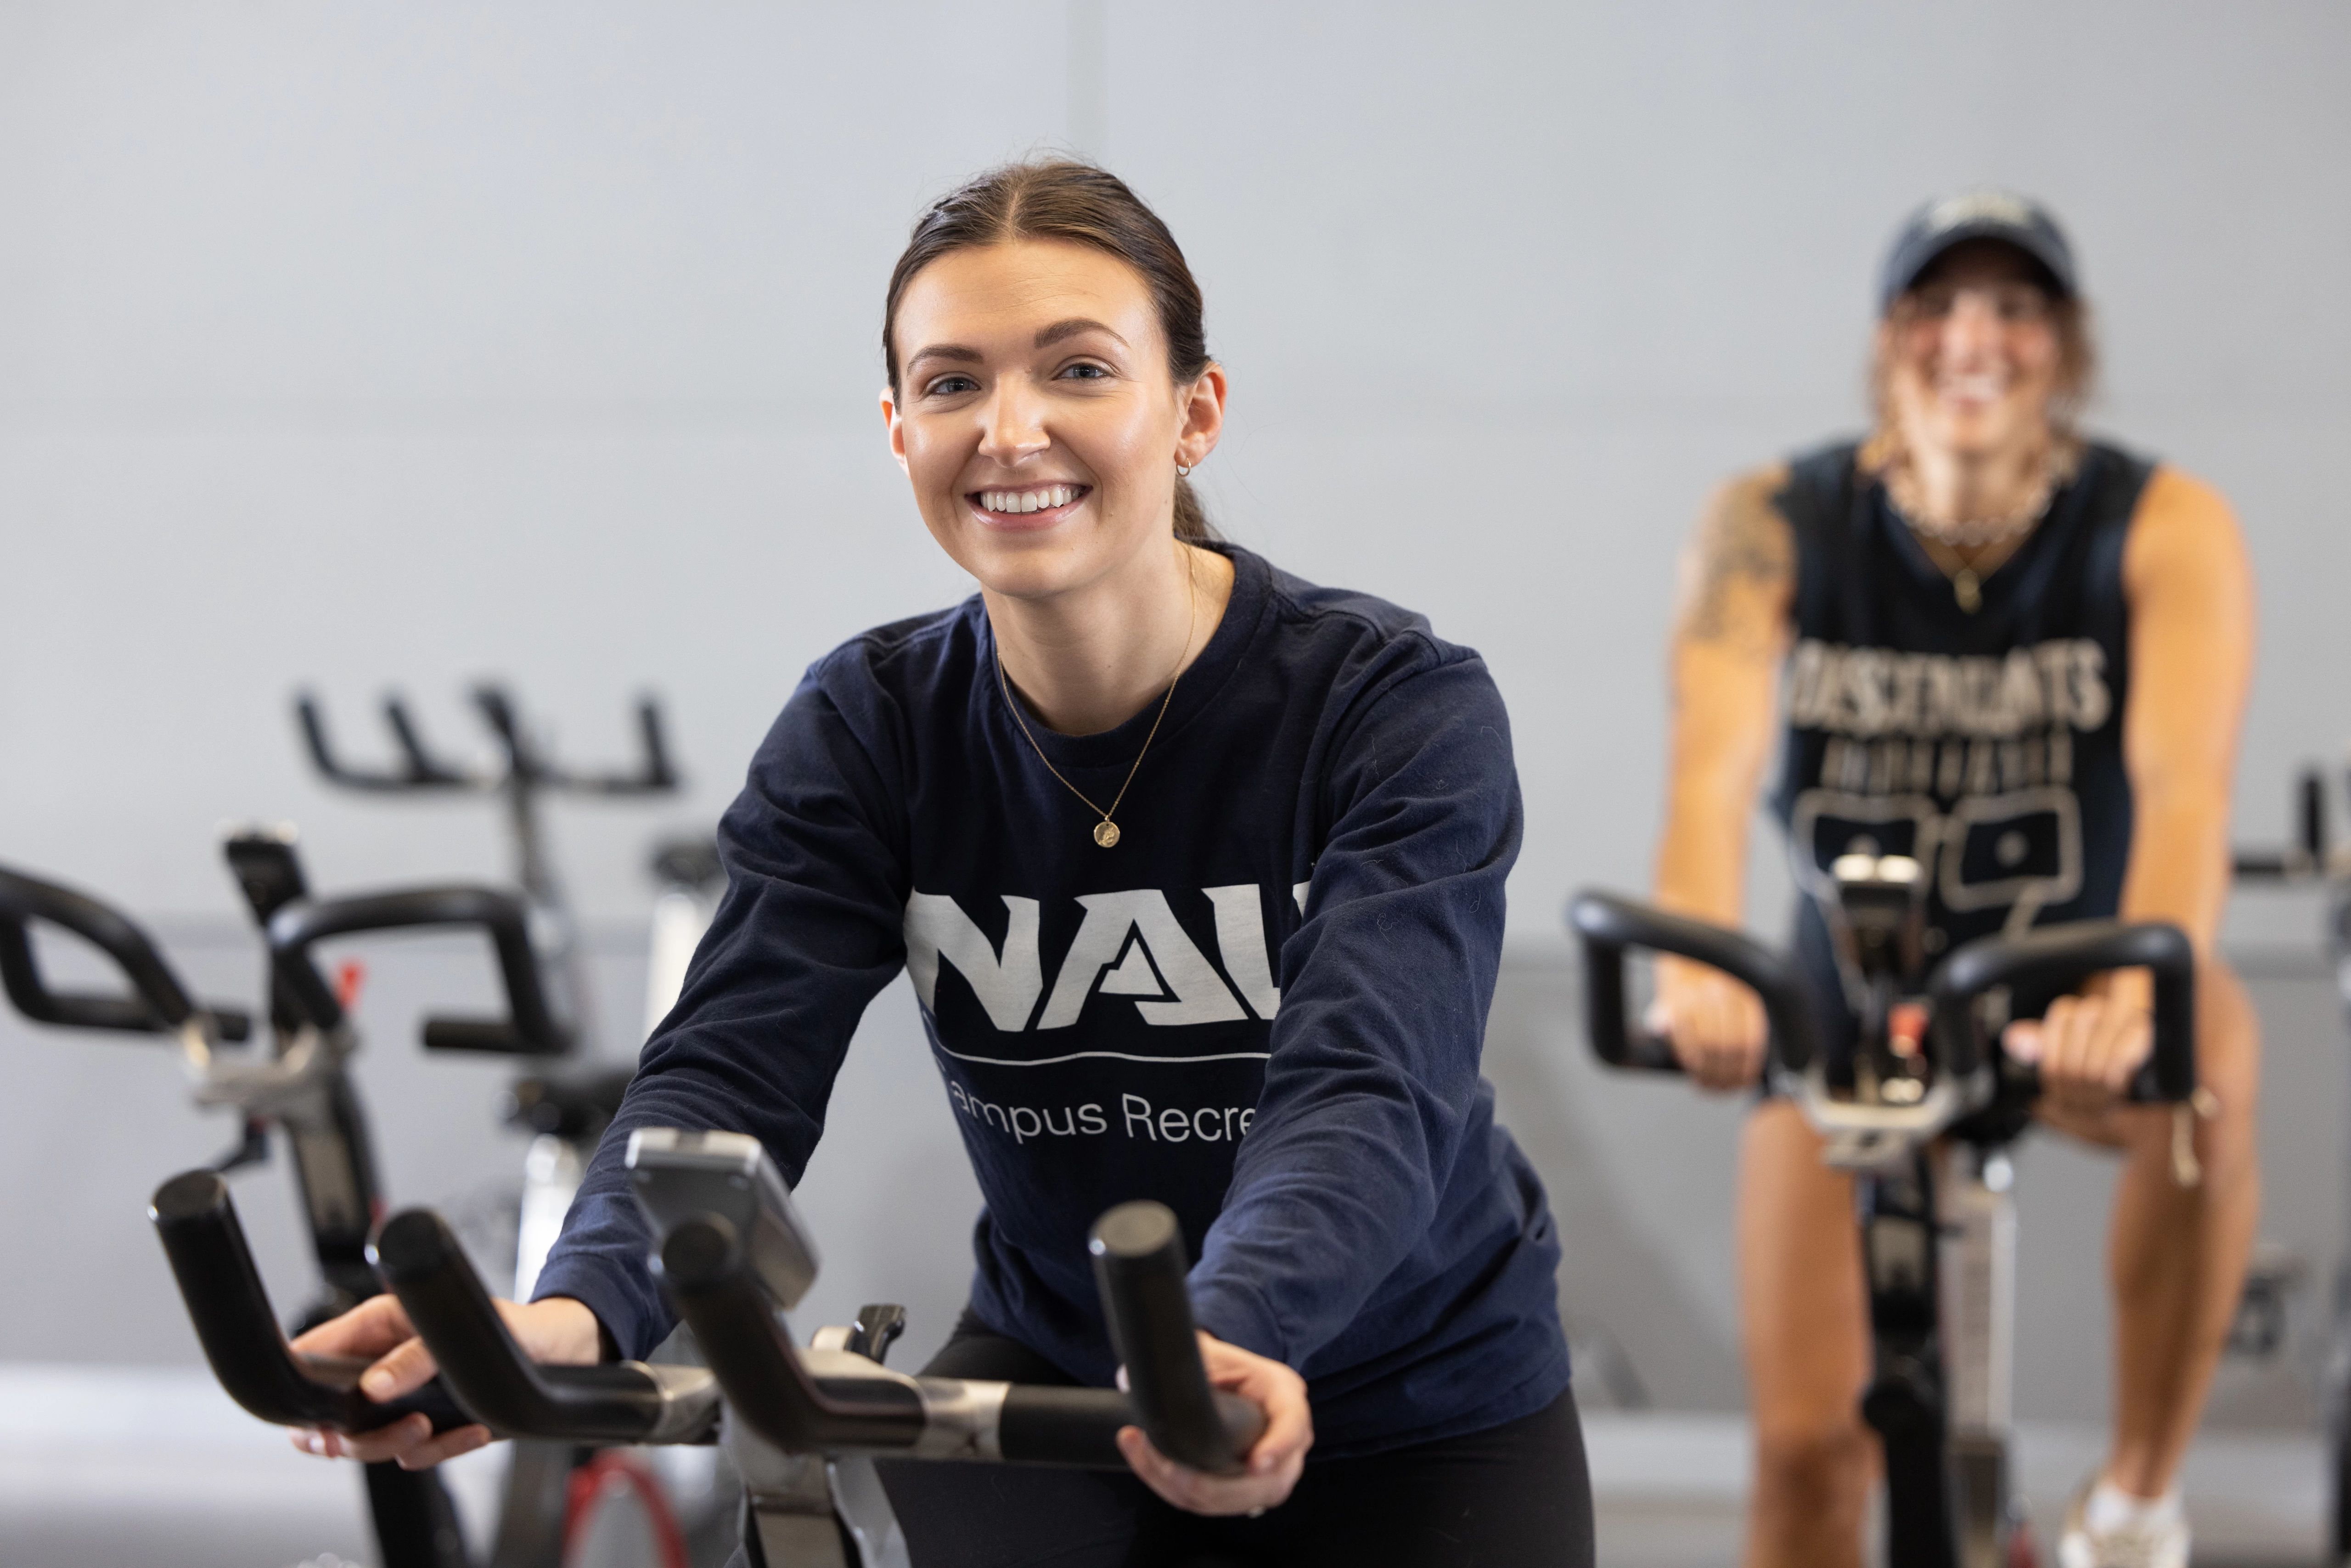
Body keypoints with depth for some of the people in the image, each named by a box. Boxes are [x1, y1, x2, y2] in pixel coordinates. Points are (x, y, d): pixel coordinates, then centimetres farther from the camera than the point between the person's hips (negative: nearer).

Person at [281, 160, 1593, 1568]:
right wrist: (574, 1314, -43)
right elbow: (732, 1065, -22)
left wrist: (1226, 1341, -54)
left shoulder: (1400, 710, -20)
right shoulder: (868, 732, -10)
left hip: (1418, 1415, -2)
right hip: (1045, 1383, 2)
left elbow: (1368, 1092, -32)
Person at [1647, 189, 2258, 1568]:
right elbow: (1715, 765, -34)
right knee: (1810, 1447, -6)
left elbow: (2185, 777, -36)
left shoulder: (2167, 530, -20)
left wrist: (2136, 987, -57)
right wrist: (1702, 967, -55)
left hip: (2075, 986, -1)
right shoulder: (1772, 529, -18)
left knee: (2208, 1065, -36)